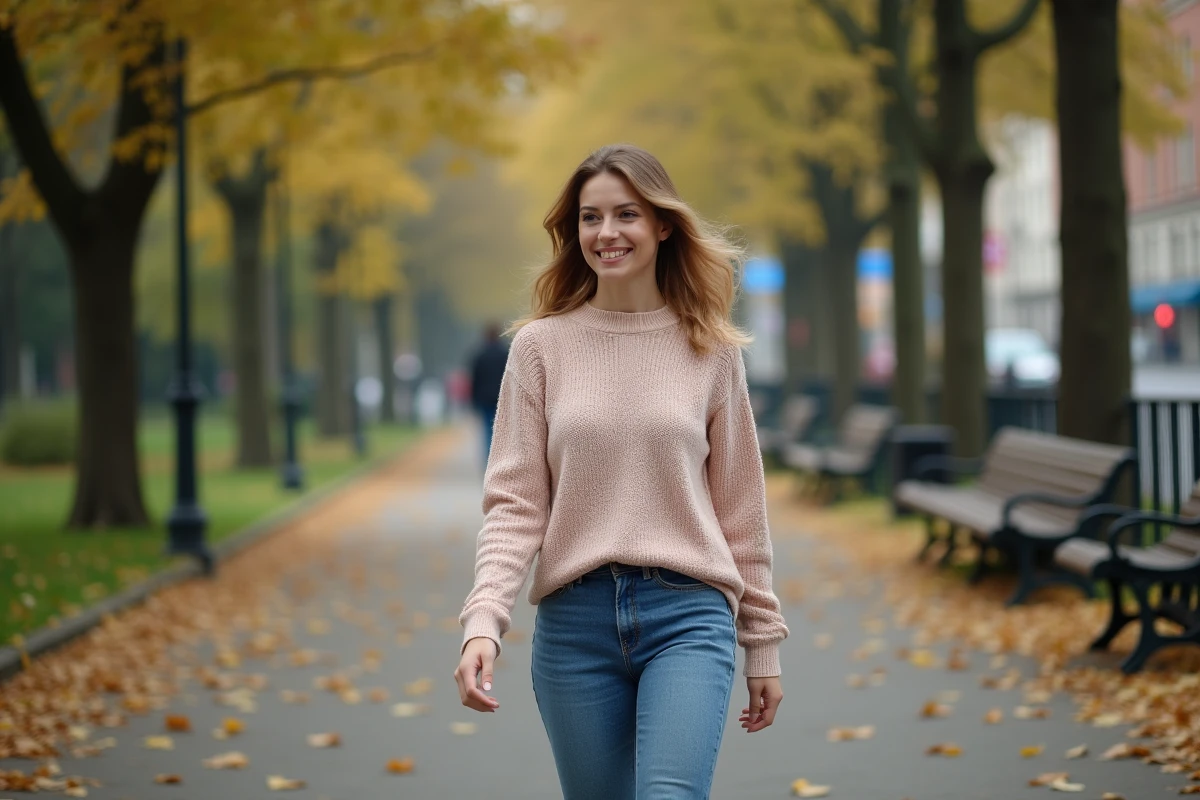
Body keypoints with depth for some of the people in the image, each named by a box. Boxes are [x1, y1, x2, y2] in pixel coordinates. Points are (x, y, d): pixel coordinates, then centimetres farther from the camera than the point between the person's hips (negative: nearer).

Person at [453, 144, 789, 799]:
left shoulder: (710, 350, 6)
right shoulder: (540, 345, 5)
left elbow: (740, 506, 9)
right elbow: (514, 502, 0)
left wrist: (763, 642, 11)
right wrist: (483, 619, -14)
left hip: (688, 614, -1)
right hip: (575, 619, 1)